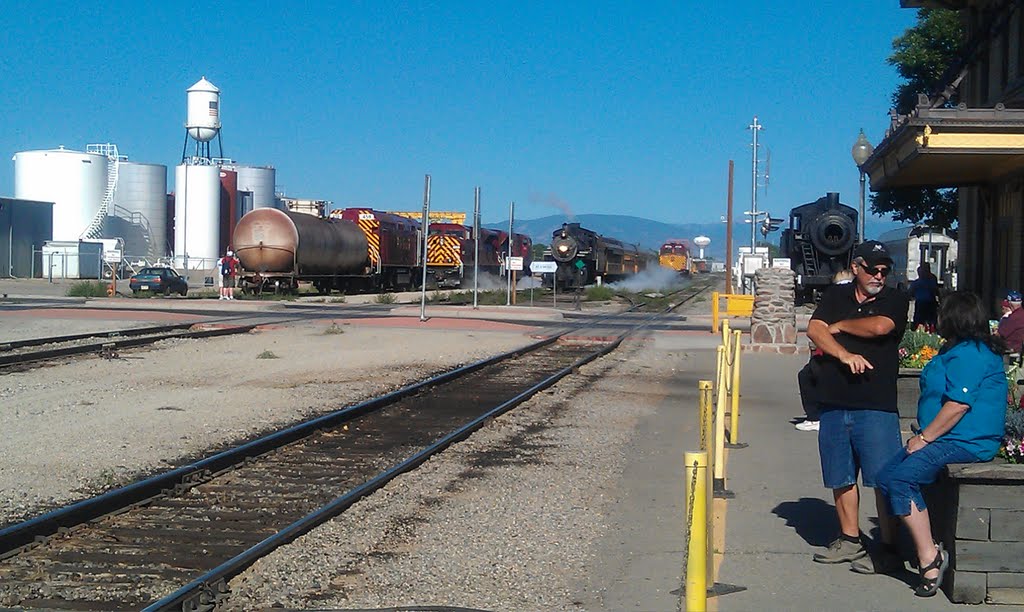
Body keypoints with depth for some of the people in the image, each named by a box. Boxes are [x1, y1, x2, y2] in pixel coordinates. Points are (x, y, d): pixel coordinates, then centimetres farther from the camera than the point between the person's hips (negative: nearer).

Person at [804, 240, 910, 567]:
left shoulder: (895, 300, 3)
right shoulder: (835, 297, 13)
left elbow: (879, 326, -16)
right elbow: (814, 331, 0)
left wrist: (840, 325, 0)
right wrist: (844, 355, -16)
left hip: (877, 405, -4)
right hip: (834, 402, 4)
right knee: (841, 476, 11)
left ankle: (888, 544, 3)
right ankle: (850, 540, 22)